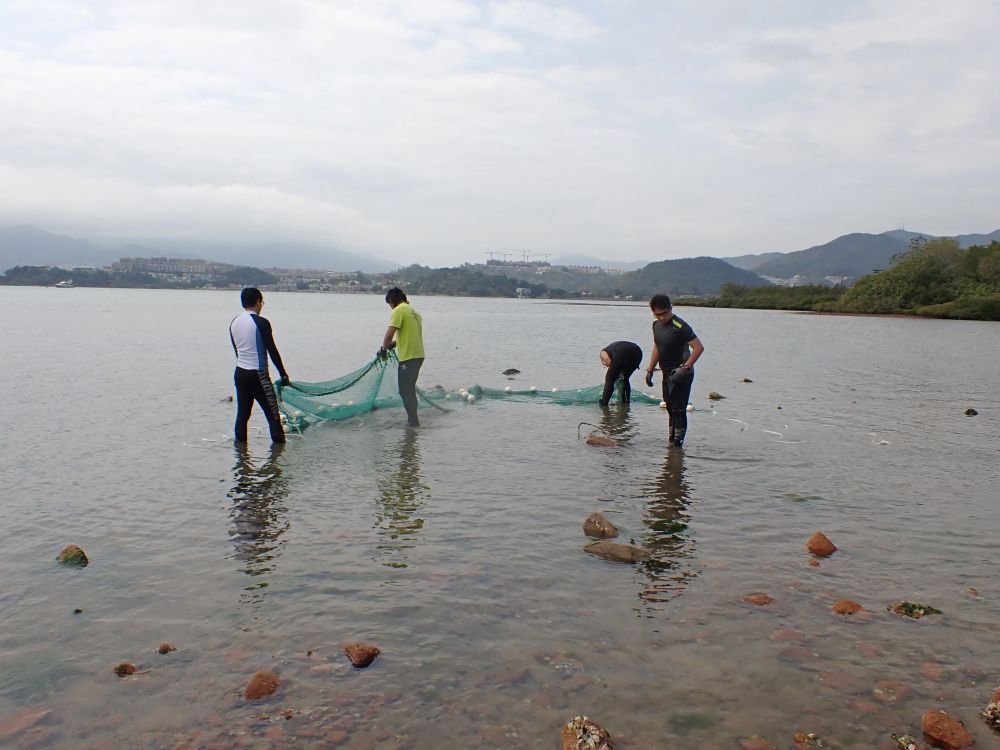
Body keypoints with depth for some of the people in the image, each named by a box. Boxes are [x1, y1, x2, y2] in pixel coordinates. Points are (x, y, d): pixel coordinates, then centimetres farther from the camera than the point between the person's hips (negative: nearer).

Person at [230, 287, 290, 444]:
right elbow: (272, 350, -11)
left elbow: (236, 349, 16)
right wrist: (283, 374, -4)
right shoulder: (261, 323, -13)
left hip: (240, 373, 7)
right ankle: (279, 443, 0)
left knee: (242, 413, 12)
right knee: (272, 413, 0)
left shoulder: (234, 323, 7)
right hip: (258, 374, -7)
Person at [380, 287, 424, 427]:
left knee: (405, 391, 0)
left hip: (408, 357, -9)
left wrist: (384, 349, -4)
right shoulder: (414, 311, 17)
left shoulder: (399, 310, -10)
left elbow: (389, 334, -18)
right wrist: (396, 343, 24)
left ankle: (413, 421, 2)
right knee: (410, 388, 19)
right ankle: (412, 418, 26)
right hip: (419, 355, 9)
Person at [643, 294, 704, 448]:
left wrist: (685, 368, -25)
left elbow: (699, 347, -21)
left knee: (678, 410, -8)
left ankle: (678, 444, -4)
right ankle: (671, 442, 28)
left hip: (681, 375, -9)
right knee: (671, 409, 17)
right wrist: (650, 370, 17)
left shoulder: (680, 327, -19)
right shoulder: (656, 325, 6)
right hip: (667, 374, 9)